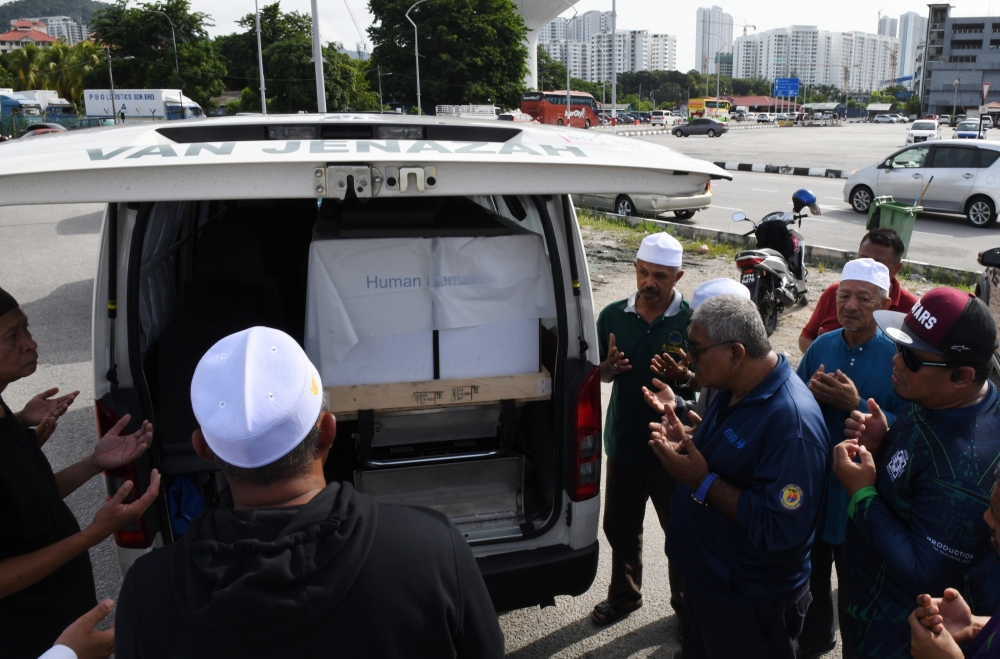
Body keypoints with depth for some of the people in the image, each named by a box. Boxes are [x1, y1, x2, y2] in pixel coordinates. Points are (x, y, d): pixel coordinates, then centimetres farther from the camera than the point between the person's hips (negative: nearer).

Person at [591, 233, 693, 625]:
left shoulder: (692, 320, -12)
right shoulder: (612, 316, -3)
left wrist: (684, 375, -27)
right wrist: (610, 367, -16)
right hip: (624, 441, 3)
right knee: (620, 526, 19)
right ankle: (623, 595, 42)